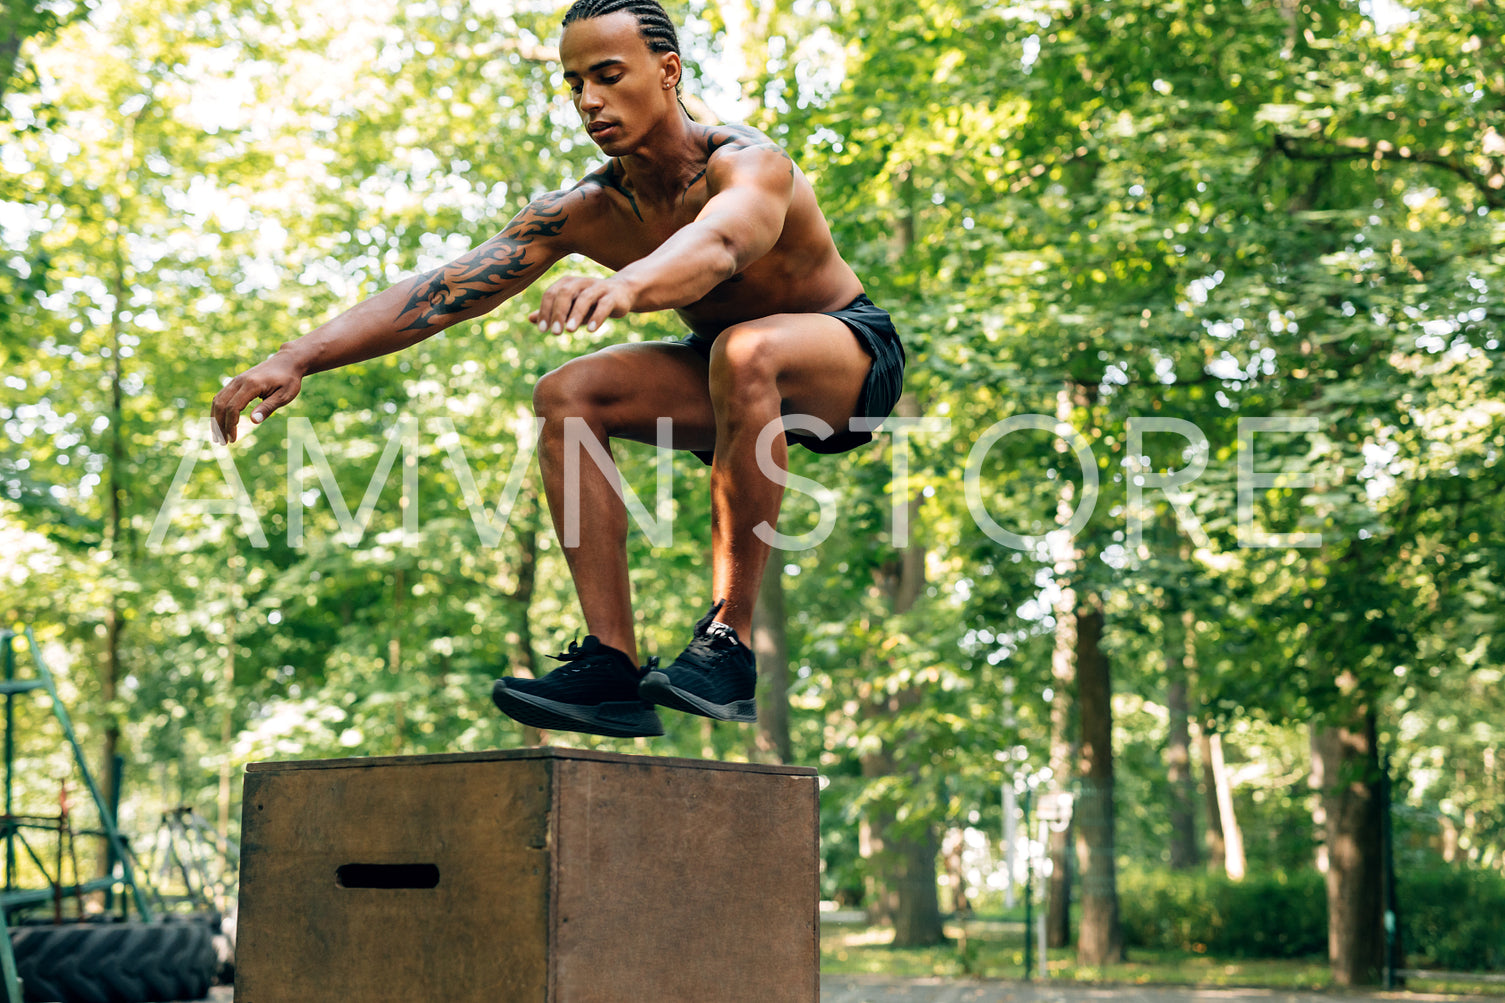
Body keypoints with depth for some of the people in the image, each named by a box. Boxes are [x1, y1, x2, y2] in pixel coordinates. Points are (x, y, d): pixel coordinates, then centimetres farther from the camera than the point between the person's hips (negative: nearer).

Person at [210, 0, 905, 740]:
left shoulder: (747, 164, -29)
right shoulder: (586, 212, -13)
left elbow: (718, 244, -54)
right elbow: (439, 292, -19)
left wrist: (623, 286, -75)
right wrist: (298, 360, -31)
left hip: (853, 353, -6)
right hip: (733, 377, 6)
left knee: (745, 352, -39)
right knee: (566, 397, -17)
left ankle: (728, 644, -37)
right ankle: (611, 669, -21)